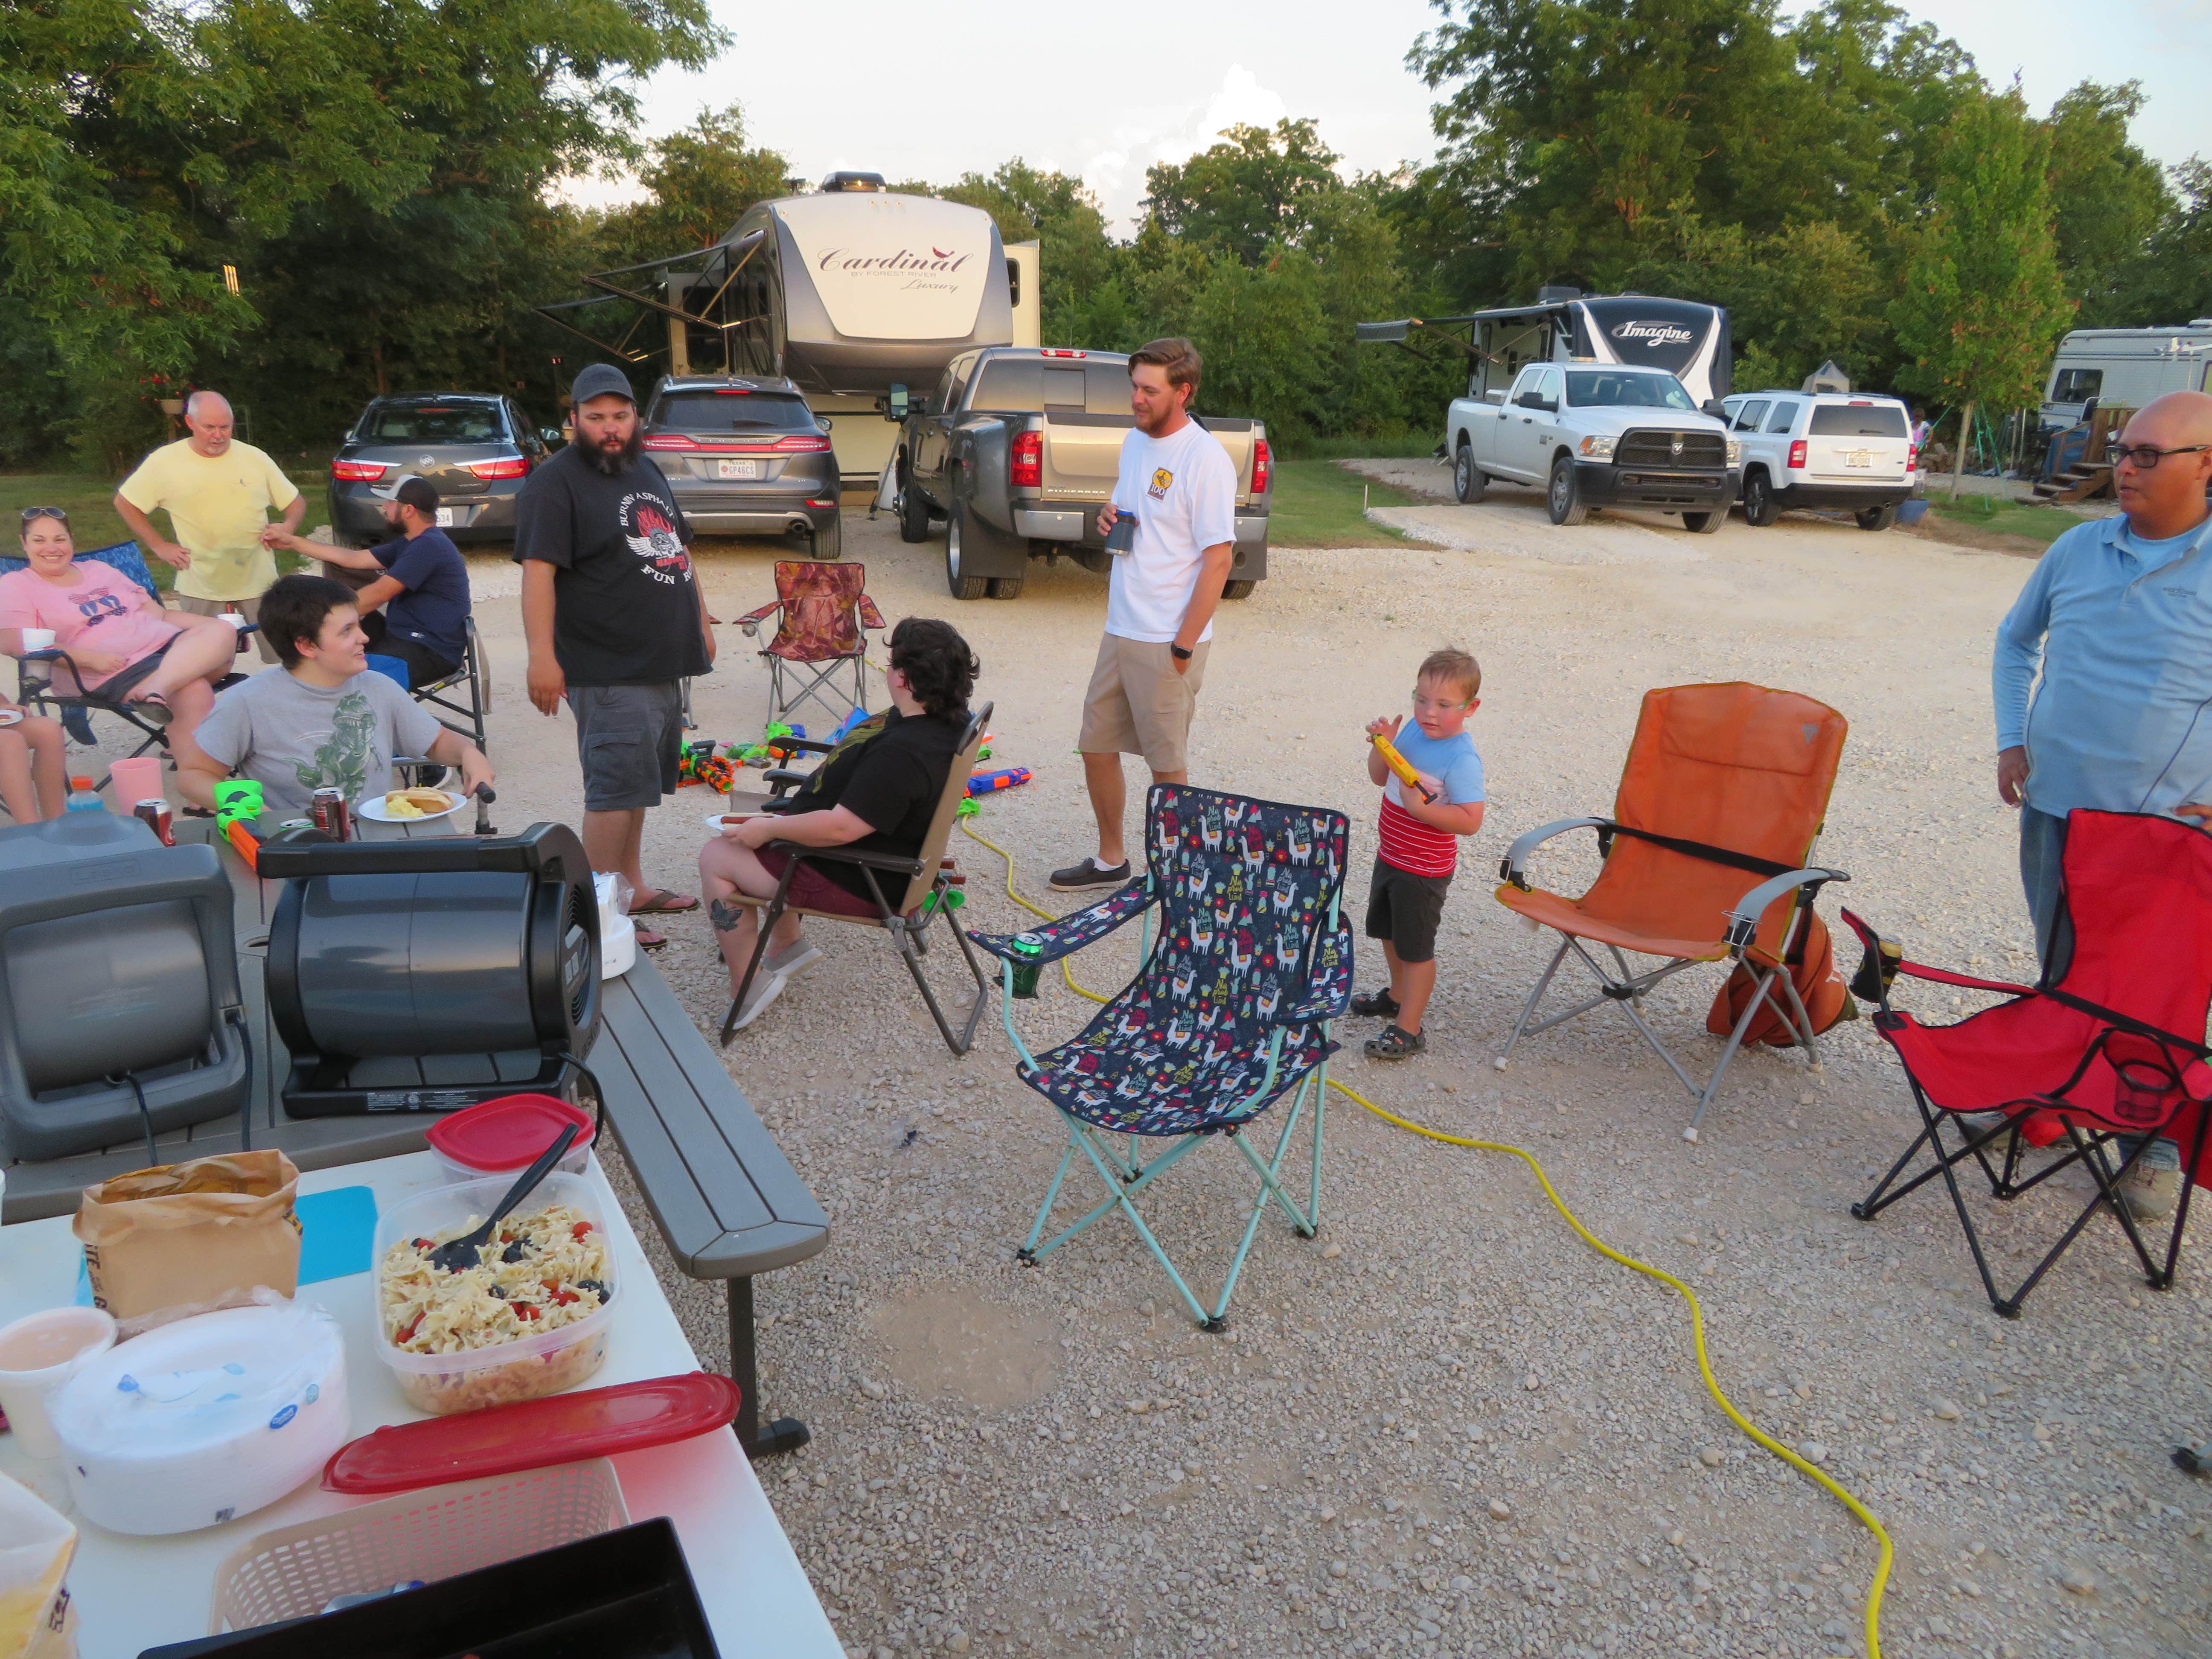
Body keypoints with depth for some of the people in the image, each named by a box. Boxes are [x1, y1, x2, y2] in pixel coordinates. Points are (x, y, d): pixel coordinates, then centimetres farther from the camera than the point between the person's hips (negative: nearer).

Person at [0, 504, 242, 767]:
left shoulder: (98, 569, 26)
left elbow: (159, 614, 25)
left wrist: (215, 625, 8)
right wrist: (91, 658, -18)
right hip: (112, 673, -6)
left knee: (222, 631, -26)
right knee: (194, 693, -35)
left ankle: (156, 688, -39)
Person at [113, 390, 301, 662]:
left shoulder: (255, 458, 2)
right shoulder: (165, 461, -1)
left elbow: (296, 502, 10)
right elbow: (125, 503, 9)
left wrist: (288, 527, -11)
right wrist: (159, 546, 0)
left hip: (258, 583, 0)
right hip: (200, 589, 0)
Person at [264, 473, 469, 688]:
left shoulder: (429, 546, -19)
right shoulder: (409, 543, 16)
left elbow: (378, 594, -20)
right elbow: (355, 558, 17)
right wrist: (291, 542, 17)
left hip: (432, 653, -11)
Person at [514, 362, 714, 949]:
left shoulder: (647, 470, 16)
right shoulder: (556, 483, -10)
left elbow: (677, 550, 25)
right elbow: (538, 571, -19)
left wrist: (701, 621, 23)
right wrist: (542, 656, -28)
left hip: (663, 661, 8)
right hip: (609, 672, -8)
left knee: (637, 782, 16)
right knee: (617, 788, -9)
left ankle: (632, 886, 27)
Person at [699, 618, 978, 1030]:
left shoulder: (902, 752, -36)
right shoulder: (950, 722, -4)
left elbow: (840, 828, -34)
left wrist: (768, 829, -21)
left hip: (854, 883, -11)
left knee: (717, 857, -1)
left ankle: (748, 987, 6)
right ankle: (787, 944, 30)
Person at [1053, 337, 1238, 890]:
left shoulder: (1205, 459, -16)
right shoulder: (1135, 440, 10)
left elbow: (1217, 560, -17)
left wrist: (1183, 647, -18)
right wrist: (1109, 517, 1)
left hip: (1167, 641, -8)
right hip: (1120, 630, 8)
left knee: (1168, 763, 4)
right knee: (1097, 746, 14)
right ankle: (1110, 860, 30)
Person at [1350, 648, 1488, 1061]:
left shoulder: (1462, 759, -26)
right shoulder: (1414, 731, -2)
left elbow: (1470, 821, -31)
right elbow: (1380, 778, 8)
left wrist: (1419, 808, -36)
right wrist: (1382, 745, -10)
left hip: (1423, 871, -9)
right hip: (1391, 855, 9)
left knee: (1415, 947, 4)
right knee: (1389, 932, 27)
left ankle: (1408, 1030, 17)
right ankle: (1398, 996, 50)